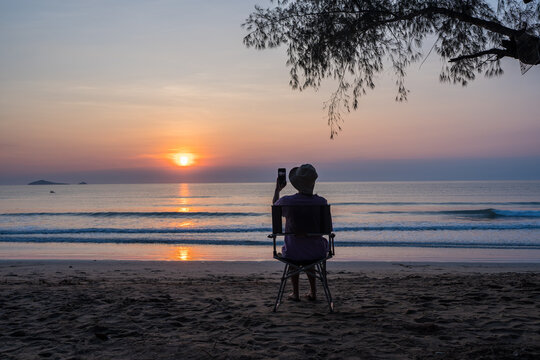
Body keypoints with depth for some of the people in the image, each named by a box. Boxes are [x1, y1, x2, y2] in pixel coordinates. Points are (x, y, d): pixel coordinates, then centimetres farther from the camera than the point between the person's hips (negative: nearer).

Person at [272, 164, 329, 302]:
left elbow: (274, 206, 11)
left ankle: (295, 293, 38)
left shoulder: (286, 201, -16)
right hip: (317, 254, 1)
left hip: (294, 253, -1)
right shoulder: (321, 202, -14)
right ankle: (313, 292, 40)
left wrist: (277, 189, 26)